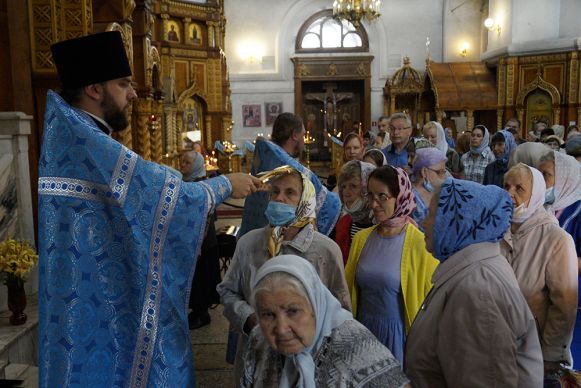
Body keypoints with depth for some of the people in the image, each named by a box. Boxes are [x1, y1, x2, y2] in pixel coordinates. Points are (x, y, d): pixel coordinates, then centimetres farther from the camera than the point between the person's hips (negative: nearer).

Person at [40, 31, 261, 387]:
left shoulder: (70, 137, 10)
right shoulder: (85, 143, -22)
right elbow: (166, 195, -20)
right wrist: (225, 185, -6)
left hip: (89, 297, 10)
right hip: (97, 303, -10)